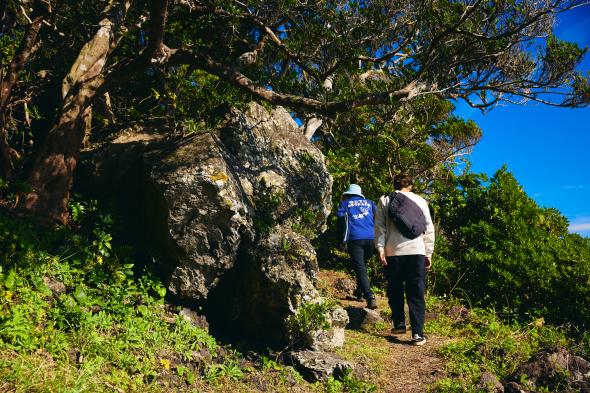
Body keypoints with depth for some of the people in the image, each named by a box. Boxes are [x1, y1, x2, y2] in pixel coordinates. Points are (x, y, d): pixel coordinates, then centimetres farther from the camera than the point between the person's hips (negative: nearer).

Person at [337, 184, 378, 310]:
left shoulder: (344, 204, 16)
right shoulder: (369, 203, 22)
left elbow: (341, 222, 9)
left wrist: (343, 241, 13)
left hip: (355, 239, -3)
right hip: (372, 239, 3)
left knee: (360, 269, -6)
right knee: (362, 265, 23)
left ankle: (370, 297, -21)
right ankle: (360, 290, 25)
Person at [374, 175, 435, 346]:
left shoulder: (384, 200, 9)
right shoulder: (420, 200, 11)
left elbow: (379, 226, 0)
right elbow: (429, 229, 9)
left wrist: (380, 248, -1)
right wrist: (429, 253, 12)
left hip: (393, 252, 0)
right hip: (416, 251, 0)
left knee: (395, 290, 16)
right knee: (416, 294, 2)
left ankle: (399, 324, 20)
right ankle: (417, 333, -2)